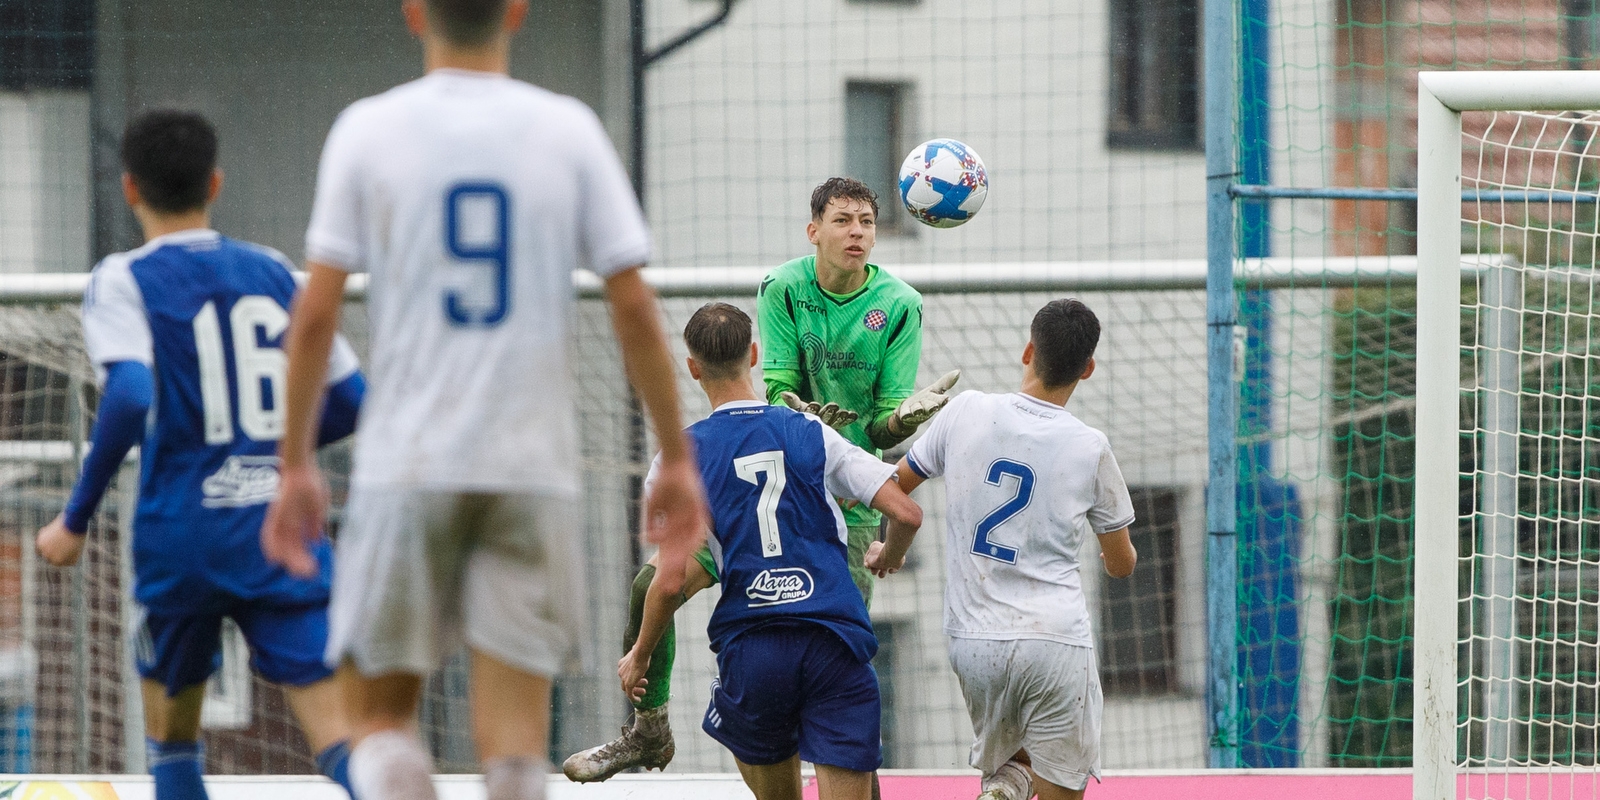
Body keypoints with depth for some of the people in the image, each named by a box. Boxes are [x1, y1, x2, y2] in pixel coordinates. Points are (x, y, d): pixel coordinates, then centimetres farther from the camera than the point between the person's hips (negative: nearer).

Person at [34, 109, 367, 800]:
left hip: (182, 532, -2)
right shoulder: (273, 272, 11)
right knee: (332, 724, -8)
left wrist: (75, 519, -9)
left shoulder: (122, 281, -1)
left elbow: (129, 399, -18)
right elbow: (350, 400, 12)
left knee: (169, 729, 20)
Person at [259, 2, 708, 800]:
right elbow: (635, 310, 1)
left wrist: (295, 464, 6)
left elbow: (315, 314, -3)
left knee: (381, 712, 10)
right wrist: (676, 460, 8)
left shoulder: (368, 129, 0)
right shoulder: (569, 129, 2)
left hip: (404, 465, -1)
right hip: (534, 466, 1)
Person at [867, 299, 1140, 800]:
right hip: (1055, 643, -3)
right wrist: (1117, 555, 35)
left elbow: (897, 484, 14)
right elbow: (1122, 566, 9)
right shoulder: (1089, 449, -4)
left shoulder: (968, 412, -1)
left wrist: (891, 552, 36)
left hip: (973, 641, 3)